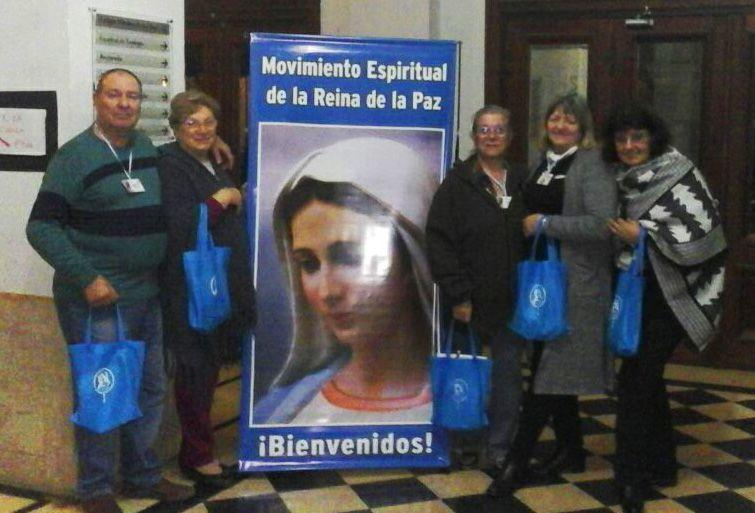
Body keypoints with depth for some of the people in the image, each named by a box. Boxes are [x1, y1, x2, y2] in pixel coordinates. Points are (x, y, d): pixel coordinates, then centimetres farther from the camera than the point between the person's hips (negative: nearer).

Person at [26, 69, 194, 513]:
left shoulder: (147, 148, 10)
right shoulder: (75, 156, -9)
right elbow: (42, 227, -13)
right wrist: (87, 278, -19)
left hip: (147, 294, 7)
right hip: (97, 299, -7)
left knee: (151, 389, 15)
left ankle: (144, 476, 30)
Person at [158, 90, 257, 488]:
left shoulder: (210, 165, 16)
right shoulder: (171, 166, -12)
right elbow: (180, 227, -25)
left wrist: (235, 199, 12)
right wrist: (222, 199, -16)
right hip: (191, 287, -9)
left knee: (208, 366, 14)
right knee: (196, 369, -1)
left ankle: (196, 450, 25)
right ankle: (197, 456, 12)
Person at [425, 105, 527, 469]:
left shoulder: (521, 183, 9)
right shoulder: (458, 183, -3)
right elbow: (440, 242, -9)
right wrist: (457, 295, -14)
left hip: (510, 301, 3)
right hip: (470, 300, -3)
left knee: (508, 374, 6)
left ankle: (500, 446, 18)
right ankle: (462, 445, 22)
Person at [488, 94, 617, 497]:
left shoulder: (591, 166, -8)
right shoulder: (541, 164, 12)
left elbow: (601, 224, -20)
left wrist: (545, 223, -17)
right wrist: (526, 226, 3)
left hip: (575, 282, -7)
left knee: (549, 370, -5)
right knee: (552, 370, 13)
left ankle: (517, 462, 1)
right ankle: (570, 451, 27)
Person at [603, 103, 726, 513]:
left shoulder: (679, 176, -11)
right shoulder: (620, 181, 7)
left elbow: (705, 233, -19)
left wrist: (642, 236, -18)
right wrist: (622, 235, 2)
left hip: (667, 297, -7)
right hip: (636, 294, 7)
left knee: (635, 381, -10)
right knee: (646, 378, 14)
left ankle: (633, 479, -1)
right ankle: (661, 465, 28)